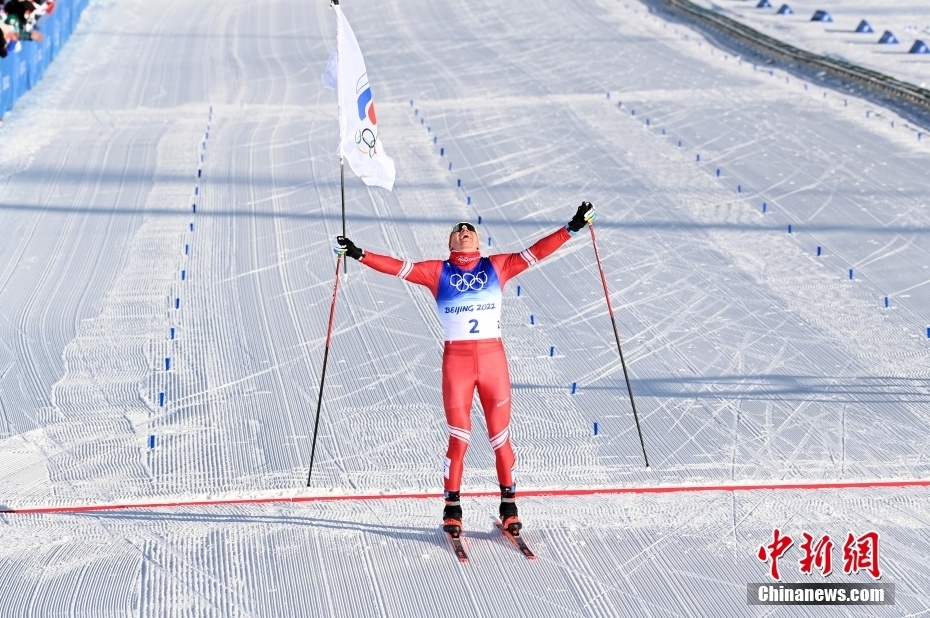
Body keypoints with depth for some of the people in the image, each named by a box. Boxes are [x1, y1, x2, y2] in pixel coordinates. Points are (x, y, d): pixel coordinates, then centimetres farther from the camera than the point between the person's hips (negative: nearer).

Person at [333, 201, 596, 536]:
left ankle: (509, 505, 16)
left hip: (493, 357, 1)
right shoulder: (437, 271, 7)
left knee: (501, 435, 3)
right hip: (456, 360, -1)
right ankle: (452, 507, 10)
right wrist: (359, 254, -6)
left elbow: (536, 252, 8)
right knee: (459, 436, -1)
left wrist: (573, 227, 4)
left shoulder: (497, 266, 10)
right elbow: (398, 267, 2)